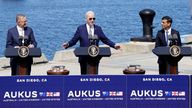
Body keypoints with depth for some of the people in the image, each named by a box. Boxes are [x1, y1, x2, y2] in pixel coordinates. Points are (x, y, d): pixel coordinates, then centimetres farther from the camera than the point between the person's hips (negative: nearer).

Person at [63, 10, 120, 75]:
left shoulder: (98, 28, 7)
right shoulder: (80, 28, 1)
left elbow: (105, 40, 9)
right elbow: (74, 40, 0)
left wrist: (114, 45, -3)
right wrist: (68, 44, -19)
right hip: (84, 57, -1)